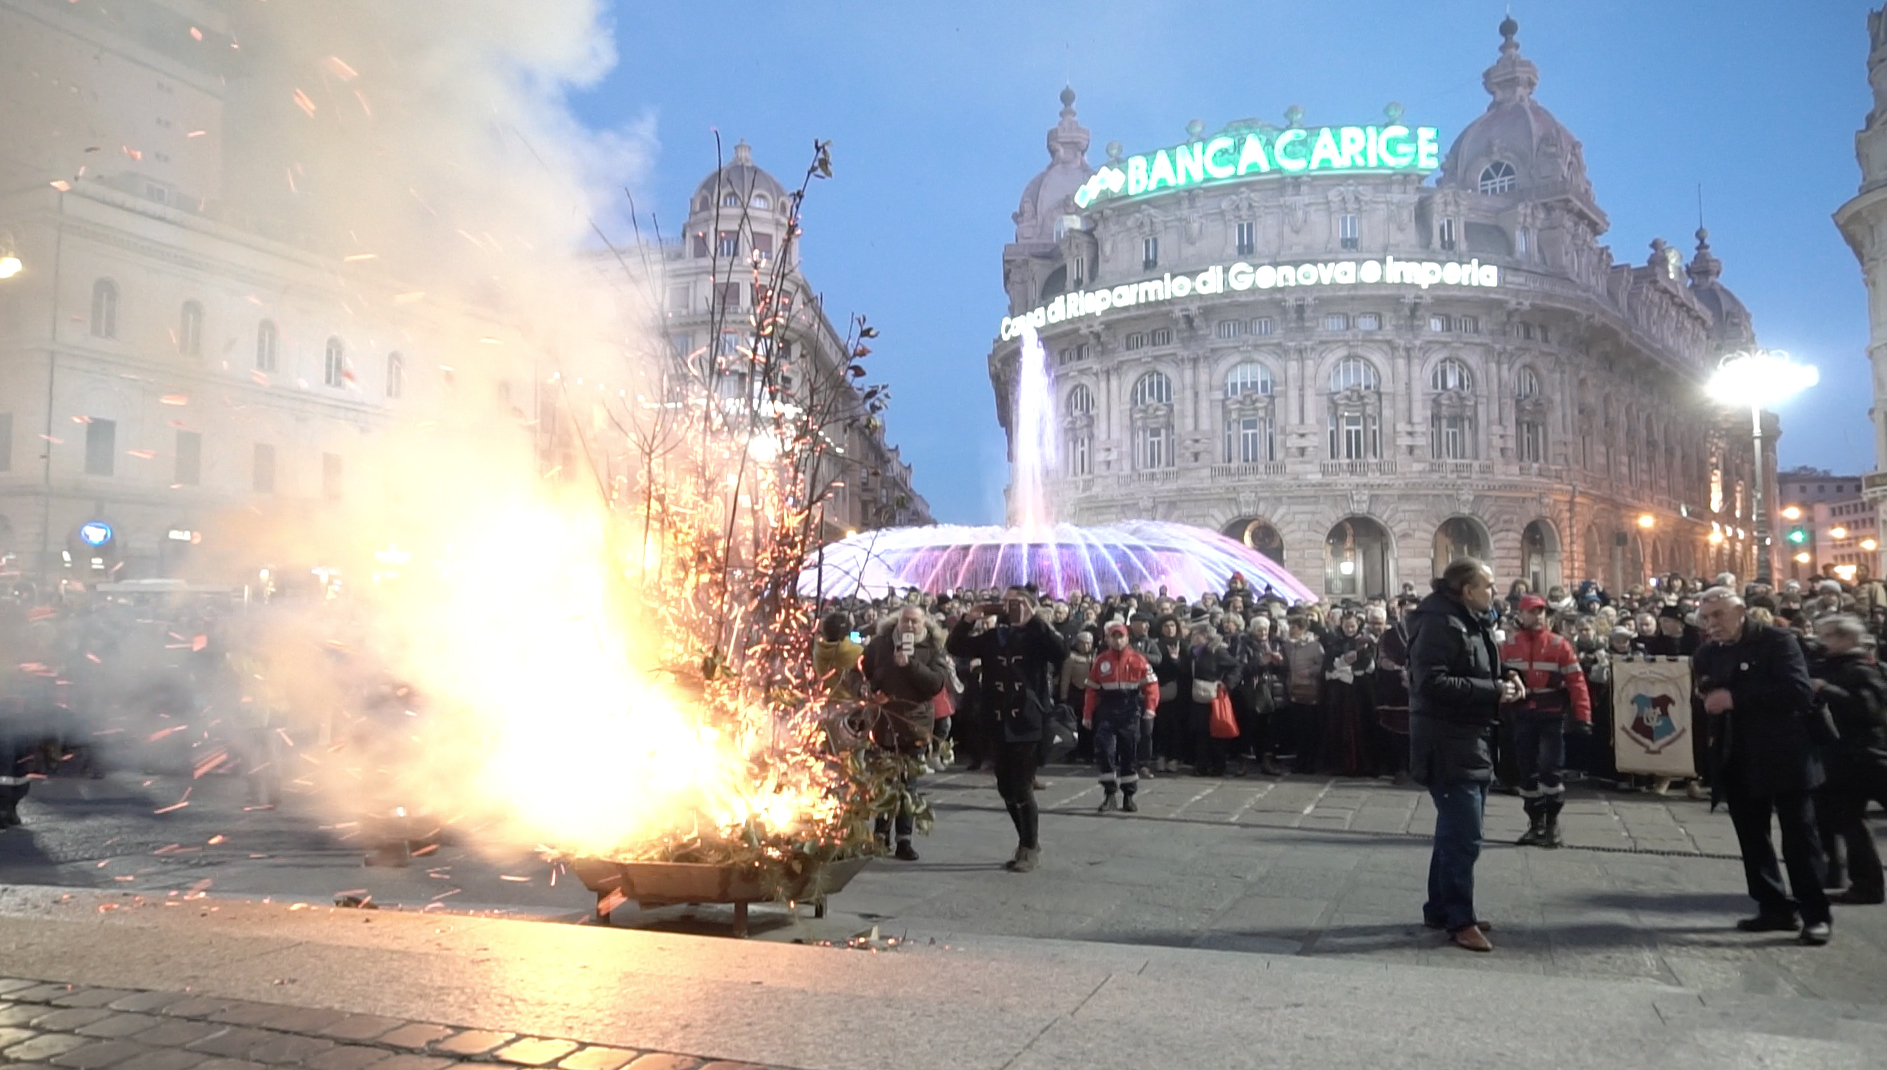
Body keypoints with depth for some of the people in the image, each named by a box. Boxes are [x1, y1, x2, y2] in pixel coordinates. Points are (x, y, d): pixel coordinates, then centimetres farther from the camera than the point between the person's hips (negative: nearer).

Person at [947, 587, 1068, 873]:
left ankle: (1030, 848, 14)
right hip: (1000, 723, 6)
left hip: (1027, 723, -6)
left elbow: (1061, 651, -24)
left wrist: (1032, 619, -23)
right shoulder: (993, 637, 10)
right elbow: (954, 647, 8)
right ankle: (1027, 843, 28)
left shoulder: (1038, 637, -4)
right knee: (1006, 787, 12)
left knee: (1021, 788, -4)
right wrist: (970, 618, -5)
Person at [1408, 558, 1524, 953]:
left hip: (1471, 742, 11)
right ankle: (1459, 921, 2)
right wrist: (1492, 691, -22)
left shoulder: (1474, 623, 16)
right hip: (1447, 746, -11)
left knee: (1456, 832, 17)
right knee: (1463, 837, -8)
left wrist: (1503, 686, 3)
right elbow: (1433, 683, -26)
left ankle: (1440, 909, 28)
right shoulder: (1439, 623, -17)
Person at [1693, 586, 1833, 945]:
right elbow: (1701, 700, 13)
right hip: (1738, 761, 6)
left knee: (1798, 837, -1)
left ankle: (1815, 913, 8)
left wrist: (1735, 698, -24)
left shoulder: (1776, 640, -8)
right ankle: (1775, 908, 21)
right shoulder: (1707, 654, 9)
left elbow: (1799, 692, -21)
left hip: (1782, 757, -6)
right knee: (1752, 839, 10)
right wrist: (1703, 699, -11)